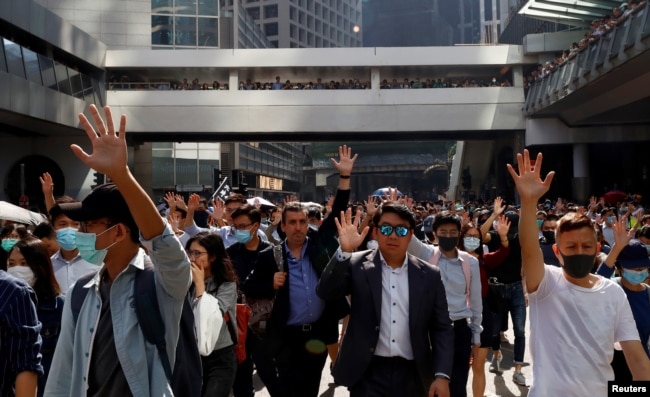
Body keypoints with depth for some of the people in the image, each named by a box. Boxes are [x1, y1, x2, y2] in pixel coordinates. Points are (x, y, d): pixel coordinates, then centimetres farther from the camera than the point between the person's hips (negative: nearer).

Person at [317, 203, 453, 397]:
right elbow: (325, 291, -13)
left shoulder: (429, 275, 4)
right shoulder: (358, 265, 0)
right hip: (368, 374, -2)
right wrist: (345, 251, -23)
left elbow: (442, 329, 4)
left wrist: (442, 375, -6)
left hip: (412, 376, 2)